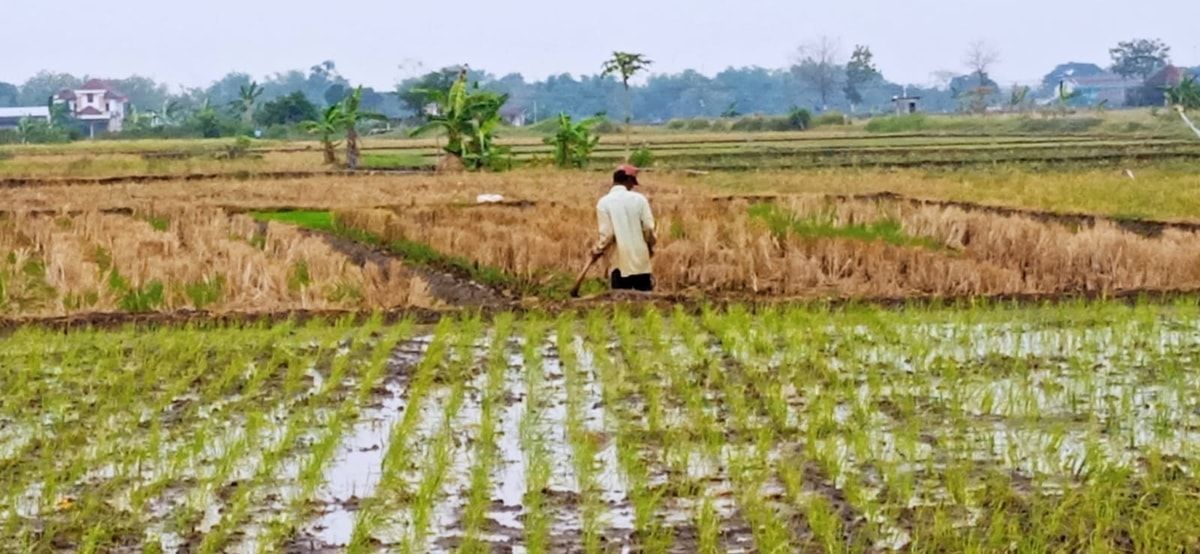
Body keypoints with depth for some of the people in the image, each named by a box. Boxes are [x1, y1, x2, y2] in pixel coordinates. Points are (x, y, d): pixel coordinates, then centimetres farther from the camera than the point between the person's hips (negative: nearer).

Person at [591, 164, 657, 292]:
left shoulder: (604, 203, -5)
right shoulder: (639, 198, -2)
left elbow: (607, 235, -9)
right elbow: (648, 229, -3)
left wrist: (598, 250, 8)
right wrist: (650, 246, 16)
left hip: (620, 264, -1)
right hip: (641, 262, 1)